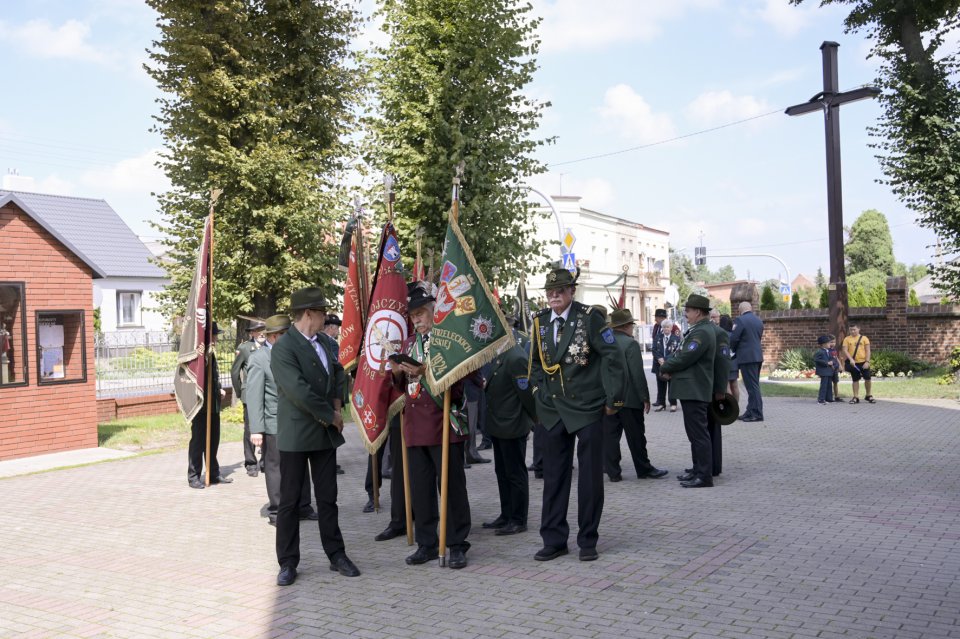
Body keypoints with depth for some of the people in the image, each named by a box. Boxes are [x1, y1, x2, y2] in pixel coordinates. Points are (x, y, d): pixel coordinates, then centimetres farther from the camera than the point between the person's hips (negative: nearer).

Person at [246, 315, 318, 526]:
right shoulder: (258, 359, -12)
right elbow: (254, 396, -15)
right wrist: (256, 430, -19)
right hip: (274, 425, -7)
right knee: (276, 468, 3)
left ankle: (303, 507, 26)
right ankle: (276, 512, 13)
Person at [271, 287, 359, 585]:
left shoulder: (326, 342, 8)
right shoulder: (283, 348, -15)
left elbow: (338, 373, 22)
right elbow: (299, 391, -22)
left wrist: (336, 407, 6)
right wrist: (331, 415, -14)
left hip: (326, 432, 6)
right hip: (296, 434, -6)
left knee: (328, 498, 13)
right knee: (289, 500, 4)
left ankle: (336, 554, 22)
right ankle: (288, 562, 14)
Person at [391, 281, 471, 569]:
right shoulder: (408, 343, 17)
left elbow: (457, 381, -11)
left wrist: (424, 371, -21)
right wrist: (398, 372, -1)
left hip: (444, 426, -6)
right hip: (415, 425, 6)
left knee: (452, 486, 0)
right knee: (420, 489, 10)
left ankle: (457, 546, 10)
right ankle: (427, 544, 20)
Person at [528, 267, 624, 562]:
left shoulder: (589, 317, -9)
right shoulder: (540, 322, 6)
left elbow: (611, 357, -8)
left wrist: (613, 399, -10)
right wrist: (539, 392, 11)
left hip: (588, 407, -4)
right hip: (553, 409, 4)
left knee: (591, 476, 4)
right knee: (554, 476, 8)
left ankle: (588, 541, 17)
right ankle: (554, 540, 18)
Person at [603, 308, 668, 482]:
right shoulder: (630, 344, -12)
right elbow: (638, 374, -15)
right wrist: (645, 397, -8)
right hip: (629, 398, -5)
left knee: (610, 435, 5)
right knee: (636, 435, 6)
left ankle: (613, 472, 7)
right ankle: (644, 469, 16)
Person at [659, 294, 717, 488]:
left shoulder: (702, 332, -18)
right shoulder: (698, 330, 16)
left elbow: (684, 358, -20)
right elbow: (683, 354, 19)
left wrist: (664, 367, -4)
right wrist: (669, 367, 3)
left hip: (695, 391, -11)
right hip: (692, 390, 11)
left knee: (698, 434, -7)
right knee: (696, 433, 16)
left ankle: (704, 476, -3)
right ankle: (698, 470, 25)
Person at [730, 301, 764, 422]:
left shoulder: (740, 320, -11)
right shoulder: (759, 321, 12)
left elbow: (733, 339, -13)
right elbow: (759, 338, 15)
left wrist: (734, 350, 9)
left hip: (747, 357, -8)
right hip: (758, 356, 8)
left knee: (752, 386, -5)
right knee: (754, 385, 13)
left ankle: (757, 414, -4)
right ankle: (751, 411, 18)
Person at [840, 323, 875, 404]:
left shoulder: (864, 338, 3)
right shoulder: (847, 339, 3)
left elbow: (868, 351, 0)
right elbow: (845, 350, -5)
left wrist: (867, 361, -10)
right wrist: (851, 359, -18)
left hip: (863, 362, 0)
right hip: (853, 363, 0)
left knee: (867, 378, 1)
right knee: (855, 380, 7)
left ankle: (868, 396, 19)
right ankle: (856, 397, 12)